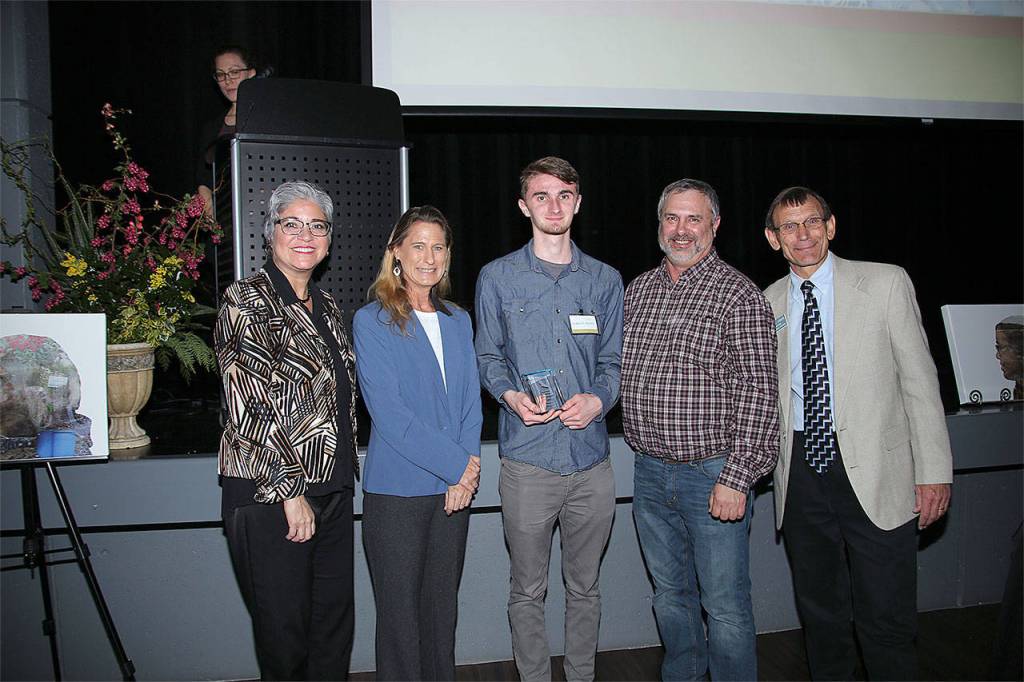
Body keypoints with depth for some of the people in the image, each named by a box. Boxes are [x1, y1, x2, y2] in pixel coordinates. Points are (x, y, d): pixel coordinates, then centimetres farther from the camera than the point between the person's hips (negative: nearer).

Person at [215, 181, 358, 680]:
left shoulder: (326, 306, 14)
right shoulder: (247, 301, -8)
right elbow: (249, 406, -15)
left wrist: (344, 470, 17)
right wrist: (290, 490, -16)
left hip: (332, 490, 7)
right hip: (270, 496, -7)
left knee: (335, 626, 13)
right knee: (284, 637, 5)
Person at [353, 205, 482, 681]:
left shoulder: (457, 321, 11)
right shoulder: (372, 322, -6)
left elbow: (470, 400, 10)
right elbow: (389, 413, -14)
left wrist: (468, 467, -5)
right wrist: (458, 465, -14)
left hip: (455, 488, 5)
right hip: (397, 492, -5)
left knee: (443, 610, 14)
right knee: (401, 616, 5)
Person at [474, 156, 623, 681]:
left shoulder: (606, 280, 9)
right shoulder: (497, 277, 4)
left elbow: (613, 360, 10)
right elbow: (488, 357, 7)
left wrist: (597, 399, -10)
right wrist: (511, 396, -12)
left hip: (591, 460, 2)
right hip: (527, 460, -2)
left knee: (585, 587, 15)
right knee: (528, 592, 9)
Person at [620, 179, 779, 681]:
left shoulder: (738, 294, -9)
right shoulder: (637, 290, 9)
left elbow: (758, 391, -14)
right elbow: (618, 370, 19)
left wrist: (736, 478, -18)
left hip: (712, 475, -5)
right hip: (649, 471, 6)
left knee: (726, 606, 4)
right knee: (670, 596, 19)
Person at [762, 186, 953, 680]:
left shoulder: (886, 283, 0)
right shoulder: (768, 302, 9)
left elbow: (919, 379, -2)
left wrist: (934, 471, -5)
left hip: (874, 473, -3)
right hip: (800, 474, 3)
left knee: (887, 621, -1)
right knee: (819, 612, 14)